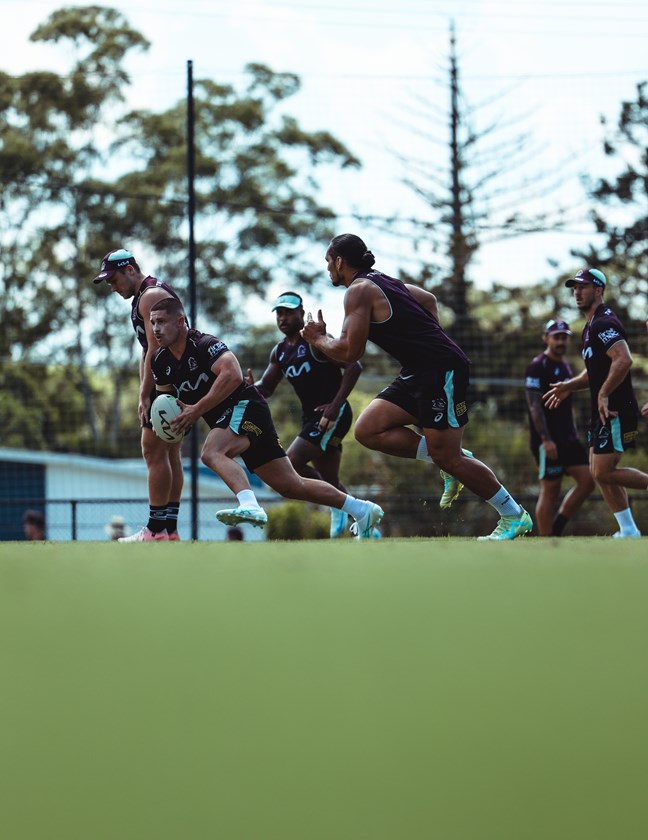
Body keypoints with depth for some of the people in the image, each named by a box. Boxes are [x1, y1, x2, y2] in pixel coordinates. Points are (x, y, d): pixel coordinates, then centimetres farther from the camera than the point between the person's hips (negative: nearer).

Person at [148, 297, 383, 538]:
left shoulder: (204, 344, -17)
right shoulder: (161, 362, 8)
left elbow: (233, 374, -31)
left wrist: (197, 409, -28)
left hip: (245, 406, -8)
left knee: (212, 453, -34)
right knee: (290, 486, 8)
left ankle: (250, 506, -52)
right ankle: (361, 509, 16)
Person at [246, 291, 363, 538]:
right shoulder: (279, 352, 13)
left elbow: (353, 367, -17)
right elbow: (266, 388, 16)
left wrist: (336, 404, -23)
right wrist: (252, 387, -9)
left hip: (333, 415, -9)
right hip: (312, 416, 9)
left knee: (291, 463, -18)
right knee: (329, 481, 14)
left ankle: (337, 506, -4)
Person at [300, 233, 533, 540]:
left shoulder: (359, 290, -10)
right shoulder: (382, 281, 19)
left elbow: (350, 351, -16)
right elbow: (429, 299, 33)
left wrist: (319, 339, 3)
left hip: (441, 369, -10)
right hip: (419, 373, 10)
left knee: (448, 458, -8)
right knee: (368, 430, 3)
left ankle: (514, 517, 1)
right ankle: (451, 460, 5)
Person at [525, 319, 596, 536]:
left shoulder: (565, 366, 18)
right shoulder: (538, 366, -9)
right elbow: (535, 406, -16)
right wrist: (546, 440, -22)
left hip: (568, 439, 8)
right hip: (548, 440, -8)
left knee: (588, 480, 0)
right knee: (550, 490, -7)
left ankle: (556, 527, 10)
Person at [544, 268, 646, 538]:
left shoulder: (604, 323, -14)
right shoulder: (592, 326, 19)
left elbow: (624, 360, -27)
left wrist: (603, 395, -25)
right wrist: (569, 386, 16)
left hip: (615, 411, -10)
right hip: (602, 413, 10)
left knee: (604, 473, -13)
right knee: (599, 472, 9)